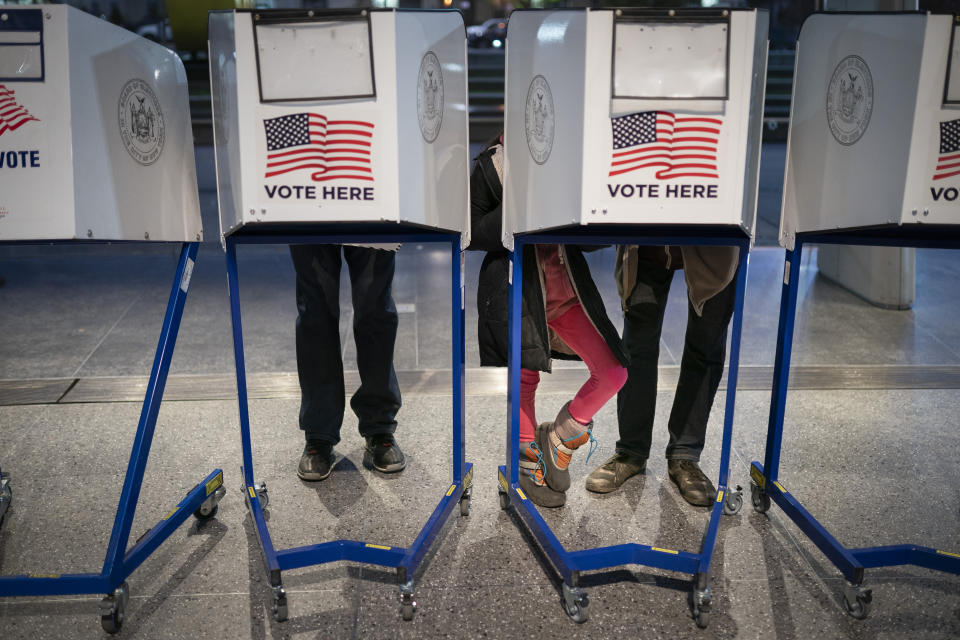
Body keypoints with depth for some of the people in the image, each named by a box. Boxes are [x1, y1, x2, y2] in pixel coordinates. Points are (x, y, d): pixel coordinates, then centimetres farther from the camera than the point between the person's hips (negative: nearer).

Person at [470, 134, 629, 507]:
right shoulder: (492, 165, -6)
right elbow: (473, 235, -8)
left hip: (566, 289, 4)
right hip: (515, 290, -3)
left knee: (613, 372, -3)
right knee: (523, 380, 10)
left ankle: (558, 438, 21)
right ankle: (530, 465, 34)